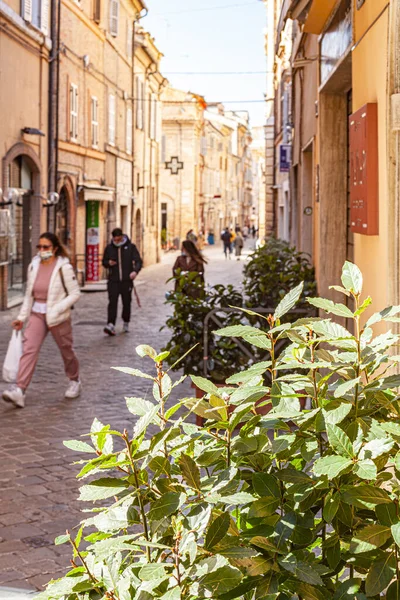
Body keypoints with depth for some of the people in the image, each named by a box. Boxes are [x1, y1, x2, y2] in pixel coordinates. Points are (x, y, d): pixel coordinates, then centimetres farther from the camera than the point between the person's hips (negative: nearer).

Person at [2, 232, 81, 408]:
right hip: (37, 314, 4)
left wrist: (56, 310, -21)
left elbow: (75, 294, -12)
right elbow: (29, 294, 12)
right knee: (29, 349, -11)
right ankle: (19, 391, -19)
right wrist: (22, 317, 10)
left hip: (58, 317, -4)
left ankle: (74, 381, 39)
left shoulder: (64, 267, -13)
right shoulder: (34, 266, 3)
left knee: (66, 351, 13)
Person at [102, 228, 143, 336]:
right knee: (112, 302, -11)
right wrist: (108, 263, -7)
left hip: (127, 280, 0)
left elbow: (138, 261, -3)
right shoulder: (109, 248, 7)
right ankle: (111, 325, -18)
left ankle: (126, 323, 26)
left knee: (127, 302, 9)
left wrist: (135, 271, -23)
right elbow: (104, 262, 18)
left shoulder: (130, 247, 1)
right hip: (113, 280, 0)